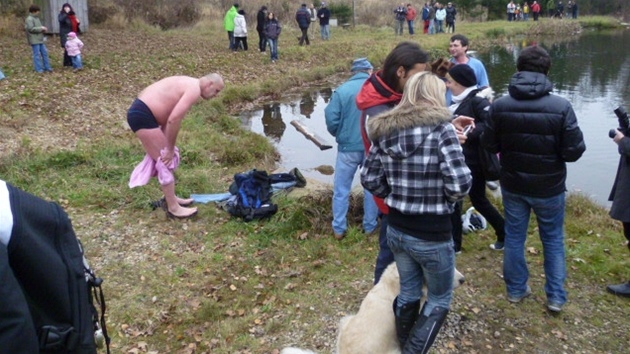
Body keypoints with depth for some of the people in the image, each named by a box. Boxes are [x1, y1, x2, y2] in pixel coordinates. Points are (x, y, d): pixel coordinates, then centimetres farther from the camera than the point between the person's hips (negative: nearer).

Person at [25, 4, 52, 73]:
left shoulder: (37, 18, 15)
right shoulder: (29, 19, -12)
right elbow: (31, 29, -21)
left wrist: (43, 29, 5)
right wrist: (41, 28, -18)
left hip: (40, 39, 9)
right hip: (34, 40, -9)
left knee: (45, 53, 8)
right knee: (37, 54, -4)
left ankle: (47, 67, 15)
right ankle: (39, 69, 1)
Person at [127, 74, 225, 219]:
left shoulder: (189, 85, 18)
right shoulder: (194, 90, -14)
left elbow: (169, 117, 17)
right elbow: (174, 120, -23)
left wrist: (168, 147, 12)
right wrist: (170, 148, -12)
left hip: (142, 112, 11)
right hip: (142, 115, -11)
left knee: (166, 157, 19)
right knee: (166, 161, -4)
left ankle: (171, 198, 31)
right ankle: (173, 208, 5)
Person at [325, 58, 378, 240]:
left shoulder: (342, 90, -8)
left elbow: (331, 118, -10)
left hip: (348, 146, -1)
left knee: (341, 189, 11)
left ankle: (339, 229, 15)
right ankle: (370, 226, 25)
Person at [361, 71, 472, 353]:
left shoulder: (385, 130, 0)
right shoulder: (441, 128, -17)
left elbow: (369, 179, 4)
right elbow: (459, 183, -22)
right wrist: (446, 198, -2)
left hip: (396, 229, 6)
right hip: (432, 236, -6)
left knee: (408, 292, 26)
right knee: (440, 300, 18)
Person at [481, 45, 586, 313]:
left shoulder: (499, 106, -12)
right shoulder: (561, 107, -18)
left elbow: (489, 145, -2)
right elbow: (574, 151, -15)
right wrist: (553, 148, 6)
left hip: (513, 186, 2)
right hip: (549, 188, -1)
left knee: (514, 237, 17)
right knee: (553, 240, 16)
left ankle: (516, 289, 30)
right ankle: (556, 297, 24)